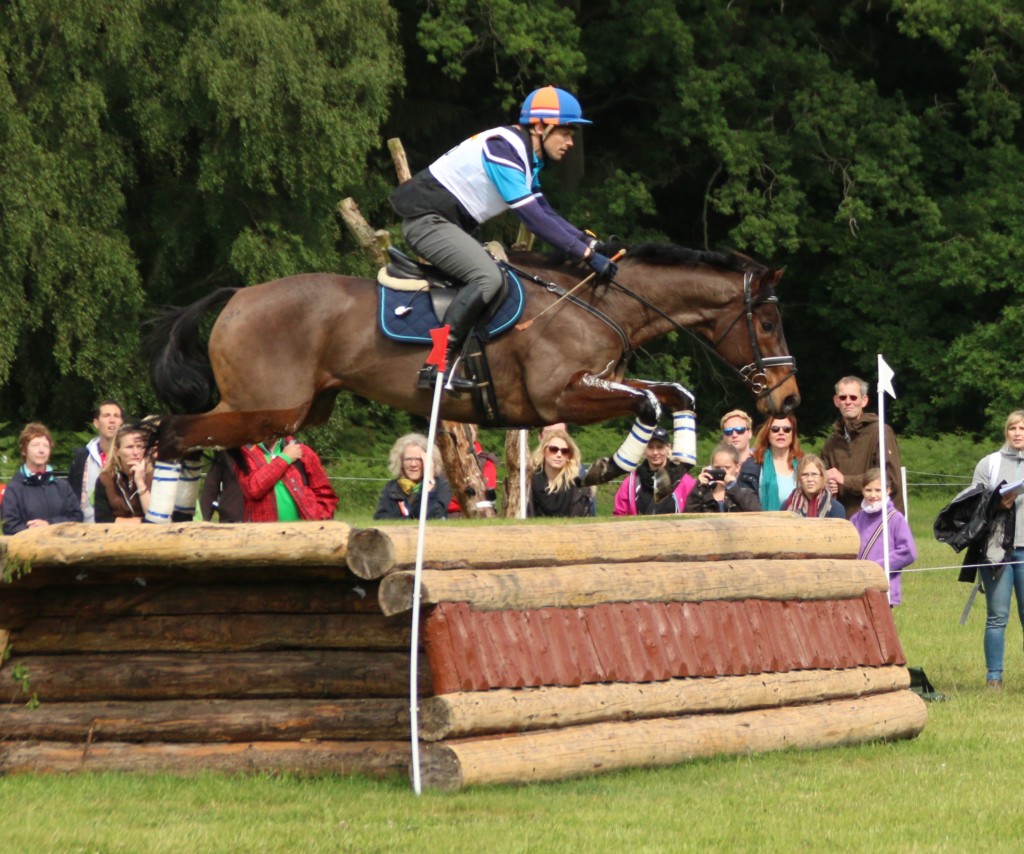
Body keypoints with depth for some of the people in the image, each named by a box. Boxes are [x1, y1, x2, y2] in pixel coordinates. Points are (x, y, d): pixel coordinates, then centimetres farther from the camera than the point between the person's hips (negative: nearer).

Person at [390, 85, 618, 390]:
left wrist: (591, 243, 0)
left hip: (450, 222, 11)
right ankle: (436, 366, -28)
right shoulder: (504, 150, -21)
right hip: (426, 219, -11)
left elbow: (546, 213, 13)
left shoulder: (527, 157, 11)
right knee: (487, 277, -26)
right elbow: (533, 219, -26)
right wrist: (586, 253, -26)